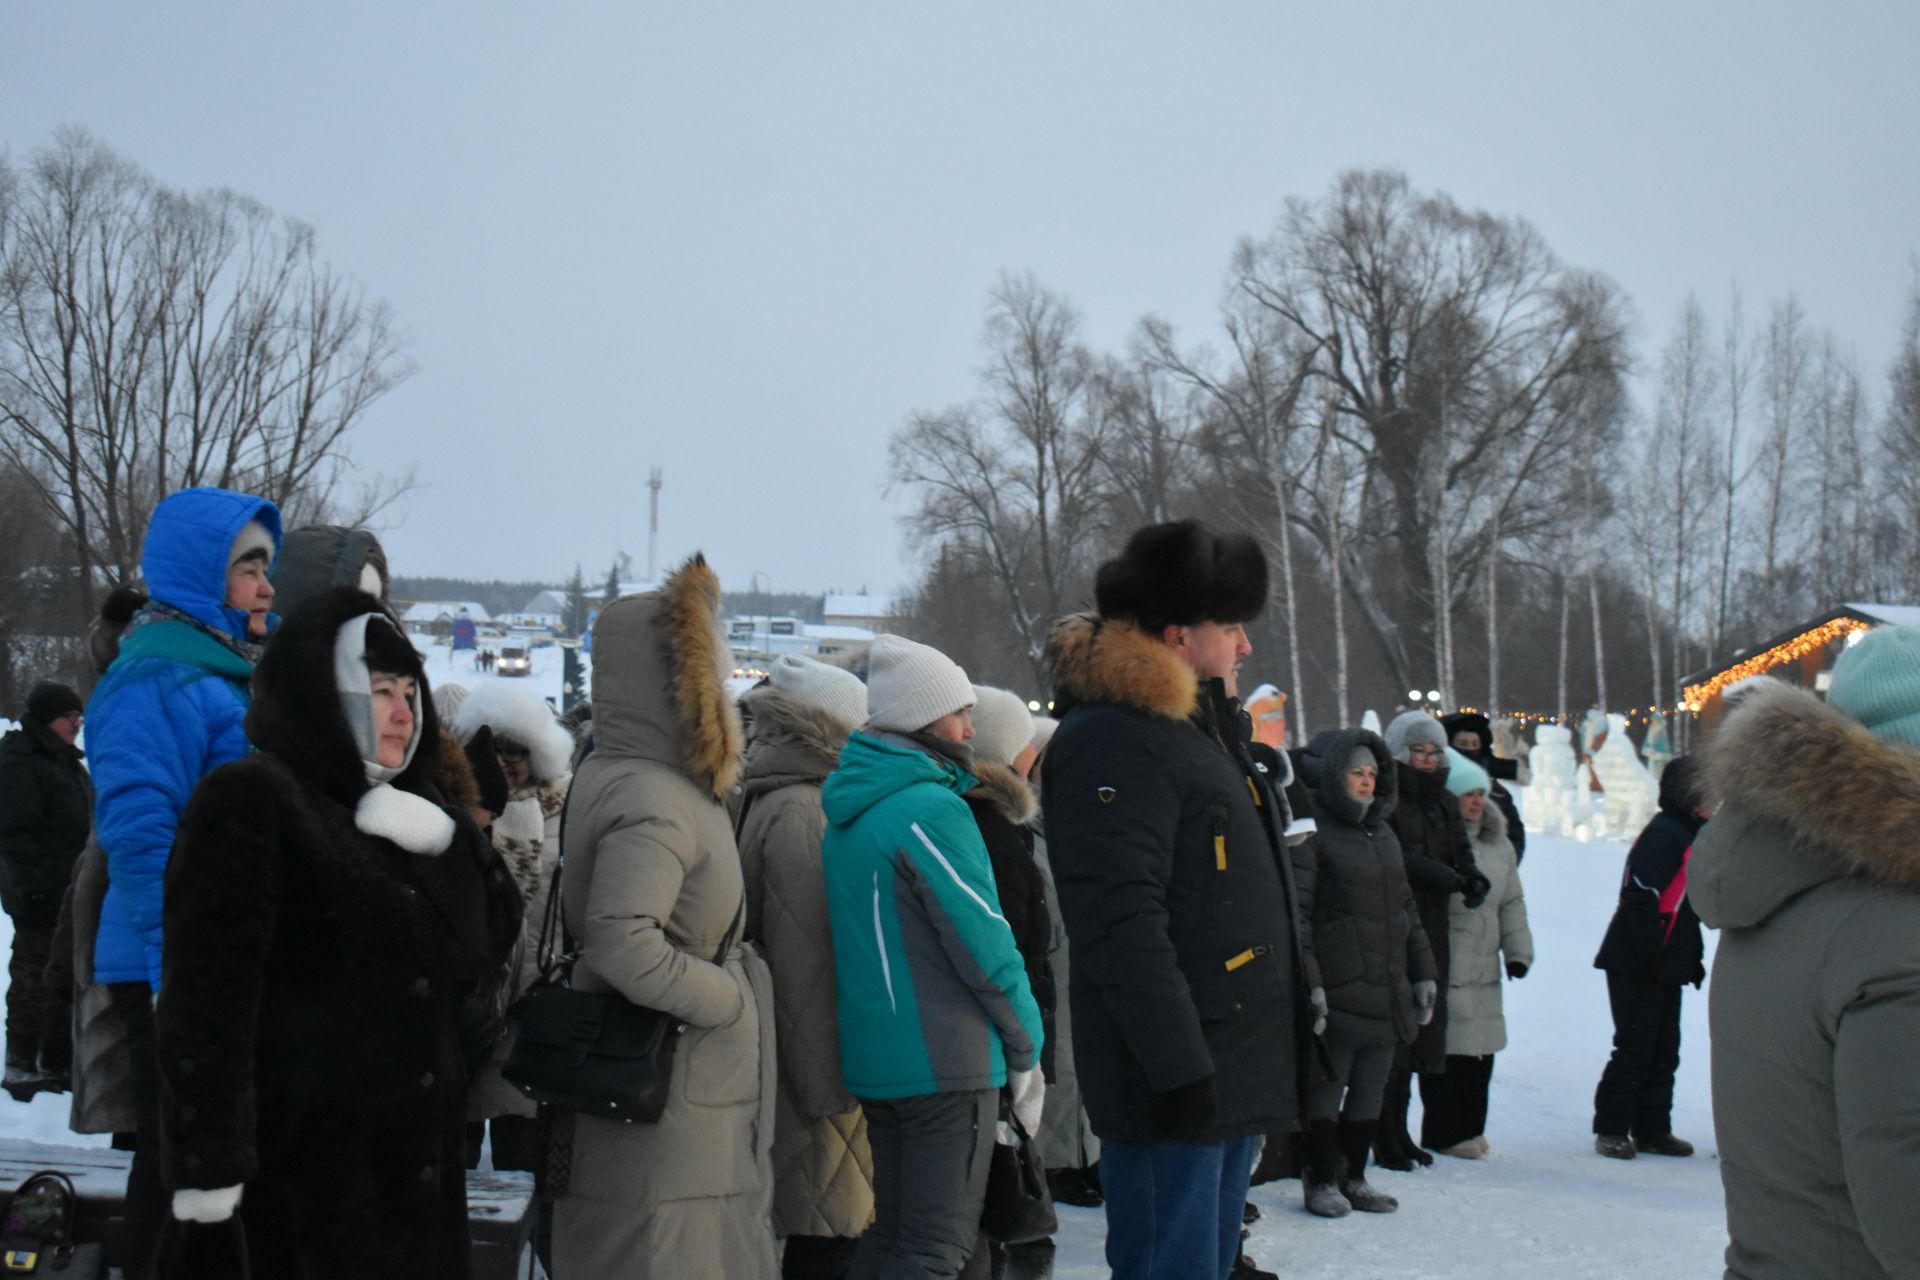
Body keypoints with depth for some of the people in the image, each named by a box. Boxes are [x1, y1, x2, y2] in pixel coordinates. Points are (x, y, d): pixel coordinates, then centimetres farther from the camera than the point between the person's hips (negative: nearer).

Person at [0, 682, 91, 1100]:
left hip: (71, 895, 9)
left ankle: (56, 1065, 21)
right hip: (41, 899, -9)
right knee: (35, 982, -6)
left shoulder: (68, 763, 18)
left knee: (65, 983, 14)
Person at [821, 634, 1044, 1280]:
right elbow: (986, 944, -17)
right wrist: (1027, 1045, -4)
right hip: (948, 1059, -9)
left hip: (873, 1058, 9)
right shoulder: (932, 810, -17)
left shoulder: (850, 811, 13)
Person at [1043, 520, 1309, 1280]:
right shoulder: (1112, 743, -15)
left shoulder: (1199, 730, 19)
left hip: (1235, 1074, 10)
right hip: (1175, 1084, -10)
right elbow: (1124, 926, -23)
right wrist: (1179, 1067, -25)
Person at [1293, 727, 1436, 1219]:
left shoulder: (1383, 834, 17)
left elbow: (1405, 908, 23)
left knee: (1370, 1090, 13)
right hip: (1338, 991, -7)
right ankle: (1321, 1181, 12)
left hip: (1386, 991, 8)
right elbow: (1296, 913, -16)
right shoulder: (1313, 833, -9)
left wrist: (1422, 973, 20)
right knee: (1327, 1087, 2)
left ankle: (1353, 1176, 25)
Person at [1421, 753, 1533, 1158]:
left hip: (1483, 968, 8)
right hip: (1444, 968, -8)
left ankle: (1469, 1128, 22)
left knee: (1481, 1049, 11)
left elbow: (1512, 903, 22)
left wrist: (1518, 950, 14)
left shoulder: (1498, 844, 15)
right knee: (1447, 1049, -7)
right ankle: (1444, 1134, 3)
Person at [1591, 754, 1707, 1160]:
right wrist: (1650, 951, -23)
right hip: (1636, 964, -10)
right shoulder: (1663, 834, -14)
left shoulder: (1694, 836, 17)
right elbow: (1641, 897, -22)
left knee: (1663, 1050, 11)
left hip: (1666, 966, 10)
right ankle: (1611, 1129, 2)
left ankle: (1652, 1130, 17)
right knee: (1635, 1048, -6)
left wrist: (1693, 957, 21)